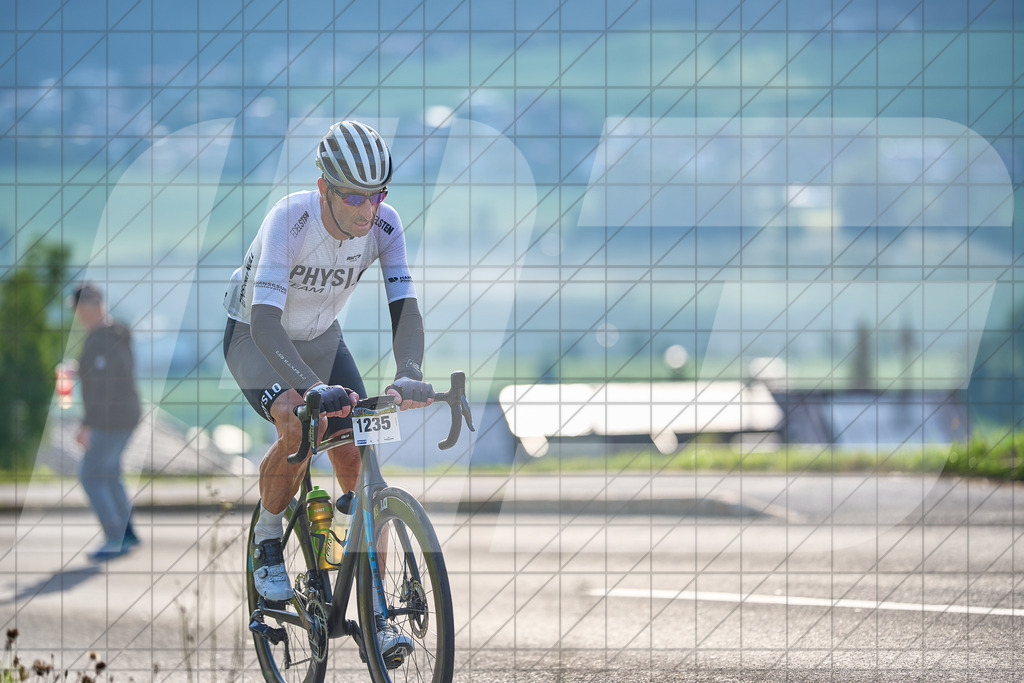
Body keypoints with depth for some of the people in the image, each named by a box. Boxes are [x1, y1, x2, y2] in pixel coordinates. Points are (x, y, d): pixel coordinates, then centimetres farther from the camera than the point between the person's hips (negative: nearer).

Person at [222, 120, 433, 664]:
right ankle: (266, 542, -6)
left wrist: (408, 375, -47)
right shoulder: (289, 220, -35)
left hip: (321, 339, 4)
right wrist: (313, 387, -57)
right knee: (301, 424, -33)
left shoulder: (384, 224, -22)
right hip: (255, 339, -4)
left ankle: (375, 614, -3)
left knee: (360, 465, -10)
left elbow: (405, 308, -26)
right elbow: (264, 321, -43)